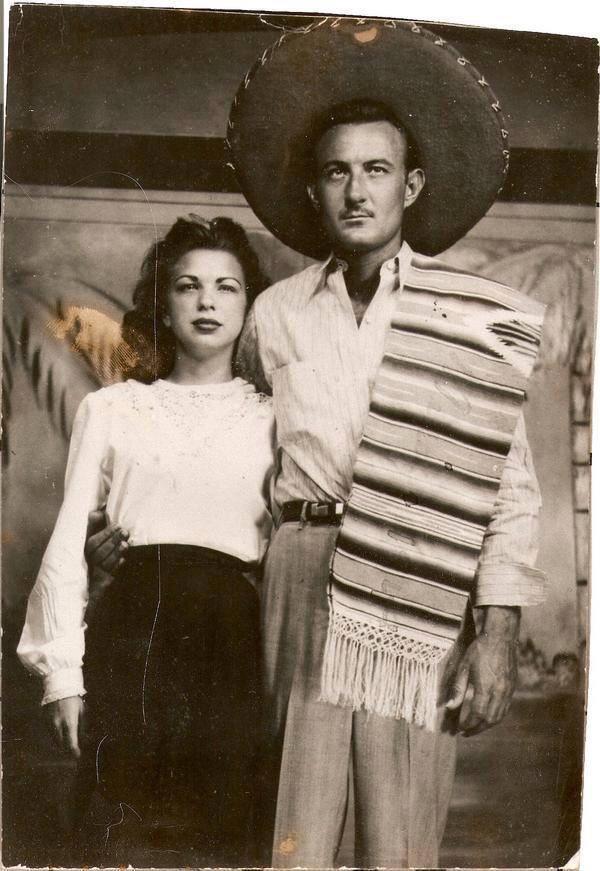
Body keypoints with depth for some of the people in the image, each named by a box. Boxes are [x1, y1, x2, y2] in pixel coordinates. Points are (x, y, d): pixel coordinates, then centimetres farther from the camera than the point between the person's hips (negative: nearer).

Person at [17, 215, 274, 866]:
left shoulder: (272, 418, 10)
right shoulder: (111, 409, 9)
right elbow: (68, 544, 6)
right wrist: (63, 674, 0)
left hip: (231, 640, 1)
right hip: (134, 628, 0)